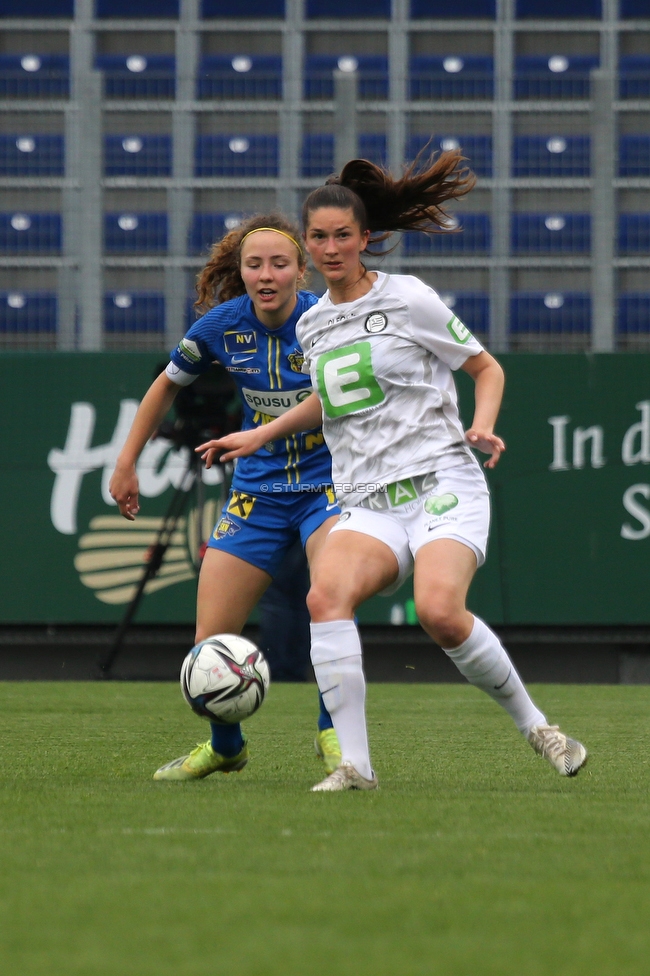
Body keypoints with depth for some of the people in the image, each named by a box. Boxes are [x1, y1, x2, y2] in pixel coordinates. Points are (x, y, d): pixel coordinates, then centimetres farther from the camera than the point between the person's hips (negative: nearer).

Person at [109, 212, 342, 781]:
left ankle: (333, 735, -11)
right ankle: (225, 747, 29)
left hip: (329, 482, -3)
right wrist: (127, 463, 13)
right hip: (257, 492, 3)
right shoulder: (223, 325, -8)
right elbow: (169, 384, 12)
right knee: (210, 647, -1)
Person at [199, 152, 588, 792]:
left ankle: (534, 725, -7)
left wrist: (482, 426, -9)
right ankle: (354, 765, -28)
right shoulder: (311, 325, 16)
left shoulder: (409, 299, 1)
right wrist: (260, 435, 32)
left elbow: (486, 367, 9)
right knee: (325, 594, -28)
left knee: (440, 612, -31)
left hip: (442, 484, -4)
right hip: (366, 504, 4)